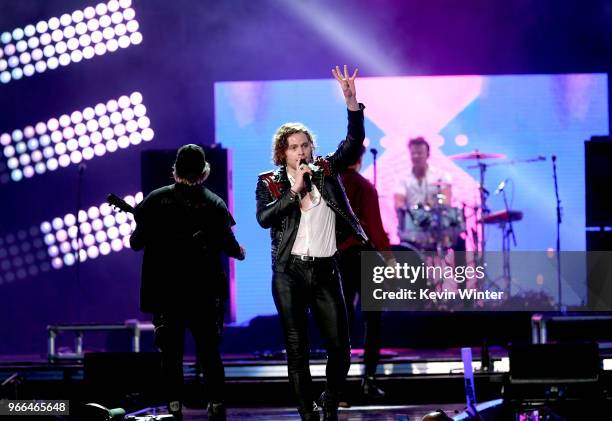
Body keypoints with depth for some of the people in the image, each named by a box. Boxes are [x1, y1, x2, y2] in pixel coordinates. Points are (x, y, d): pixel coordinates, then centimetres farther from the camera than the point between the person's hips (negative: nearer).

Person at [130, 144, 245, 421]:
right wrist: (239, 252, 18)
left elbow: (136, 242, 0)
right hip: (204, 291, 0)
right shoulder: (214, 204, -4)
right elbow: (228, 245, -4)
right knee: (209, 351, 9)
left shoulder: (156, 200, -2)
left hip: (165, 291, 0)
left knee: (171, 353, 5)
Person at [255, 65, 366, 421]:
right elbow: (264, 218, -12)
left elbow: (354, 141, -3)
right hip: (290, 272, -2)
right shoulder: (270, 183, 2)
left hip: (326, 270, 2)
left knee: (340, 346, 0)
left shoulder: (326, 171, 7)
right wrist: (294, 191, -16)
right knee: (297, 349, 1)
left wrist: (351, 101, -15)